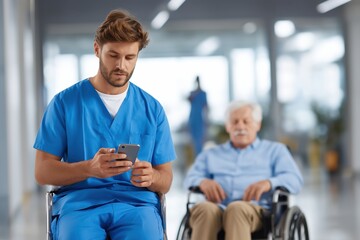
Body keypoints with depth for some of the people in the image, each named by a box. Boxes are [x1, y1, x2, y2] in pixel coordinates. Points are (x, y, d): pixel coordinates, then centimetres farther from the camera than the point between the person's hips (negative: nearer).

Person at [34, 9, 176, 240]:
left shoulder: (152, 108, 13)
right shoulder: (65, 102, 7)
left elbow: (165, 180, 14)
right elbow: (43, 172, 3)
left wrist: (151, 177, -11)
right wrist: (90, 168, -15)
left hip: (136, 203, 1)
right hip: (79, 202, -1)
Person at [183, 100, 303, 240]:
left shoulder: (275, 150, 28)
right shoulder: (210, 155, 35)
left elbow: (294, 180, 12)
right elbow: (190, 178, 22)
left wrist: (268, 183, -10)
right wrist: (203, 182, -3)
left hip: (257, 210, -2)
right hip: (217, 210, 2)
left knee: (237, 209, -40)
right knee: (205, 209, -37)